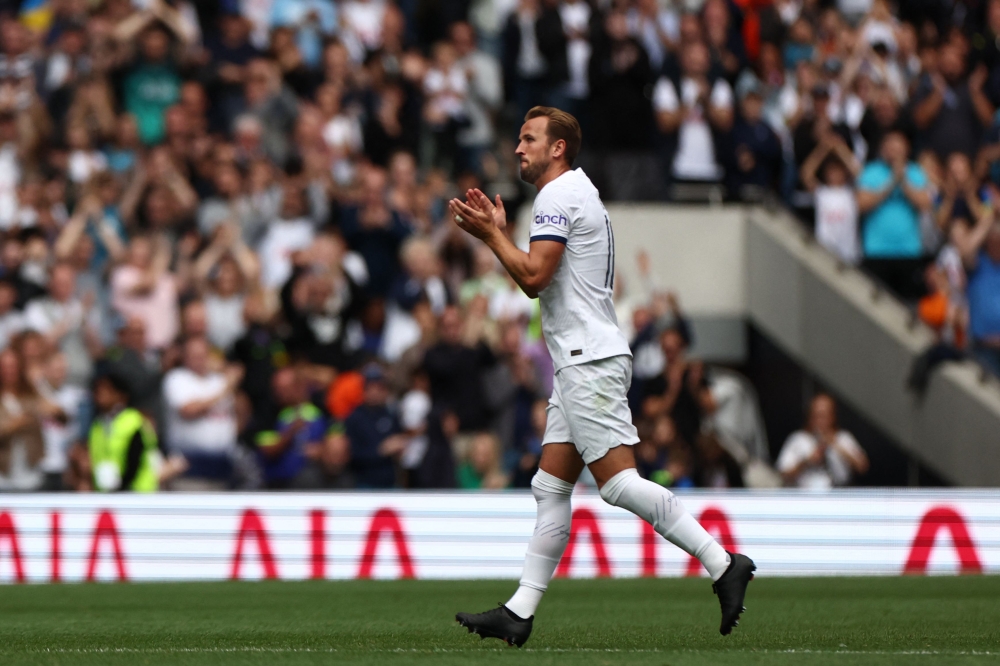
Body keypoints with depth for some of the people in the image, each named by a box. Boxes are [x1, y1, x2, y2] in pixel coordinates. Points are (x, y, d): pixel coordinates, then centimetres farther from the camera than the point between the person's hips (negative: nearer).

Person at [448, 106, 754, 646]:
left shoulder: (558, 195, -9)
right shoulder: (573, 193, 22)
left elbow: (534, 277, -18)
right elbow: (538, 281, 26)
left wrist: (489, 234, -7)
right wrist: (498, 232, 21)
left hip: (589, 361, -11)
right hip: (579, 363, 11)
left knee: (618, 483, -15)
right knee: (550, 489, 6)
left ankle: (722, 564, -17)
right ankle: (519, 613, 5)